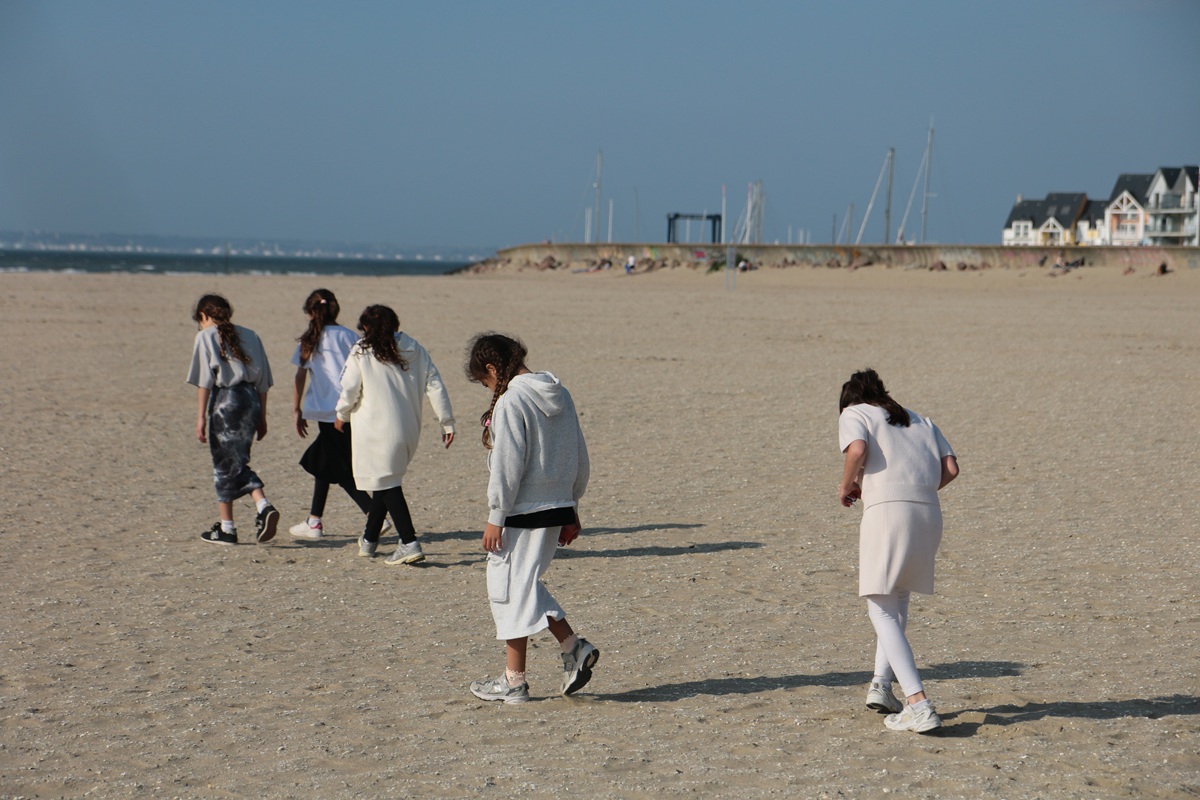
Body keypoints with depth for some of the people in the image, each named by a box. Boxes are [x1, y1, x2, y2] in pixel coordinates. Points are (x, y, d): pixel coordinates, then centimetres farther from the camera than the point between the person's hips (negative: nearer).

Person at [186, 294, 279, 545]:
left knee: (224, 464, 4)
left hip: (224, 400, -5)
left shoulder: (206, 337, 0)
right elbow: (263, 382, 14)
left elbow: (204, 381, -6)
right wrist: (261, 416, 19)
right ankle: (264, 507, -6)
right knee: (238, 462, 15)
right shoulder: (249, 336, 15)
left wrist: (201, 417, -5)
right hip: (250, 399, 5)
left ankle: (226, 528, 10)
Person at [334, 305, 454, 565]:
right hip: (409, 429, 5)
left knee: (386, 484, -3)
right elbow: (435, 385, 3)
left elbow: (349, 390, -5)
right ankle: (369, 540, 30)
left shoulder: (361, 352, -5)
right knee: (386, 481, 18)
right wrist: (447, 422, 6)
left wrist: (342, 416, 15)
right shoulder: (414, 350, 7)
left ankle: (410, 543, -15)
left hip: (375, 429, -5)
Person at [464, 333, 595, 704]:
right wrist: (571, 509, 20)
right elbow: (580, 459, 14)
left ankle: (514, 681, 7)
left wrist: (495, 517, -12)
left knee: (510, 589, 2)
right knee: (525, 583, 20)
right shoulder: (560, 395, 10)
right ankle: (573, 646, 10)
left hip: (522, 512, -8)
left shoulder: (510, 402, -16)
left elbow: (507, 466, -18)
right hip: (557, 508, 8)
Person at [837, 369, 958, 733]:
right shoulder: (920, 421, 27)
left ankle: (918, 704, -15)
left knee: (882, 610, -2)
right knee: (899, 600, 25)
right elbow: (950, 468, 14)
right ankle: (882, 684, 19)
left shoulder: (853, 414, 14)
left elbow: (857, 449, -8)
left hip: (886, 510, -5)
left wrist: (846, 486, 7)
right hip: (929, 513, 5)